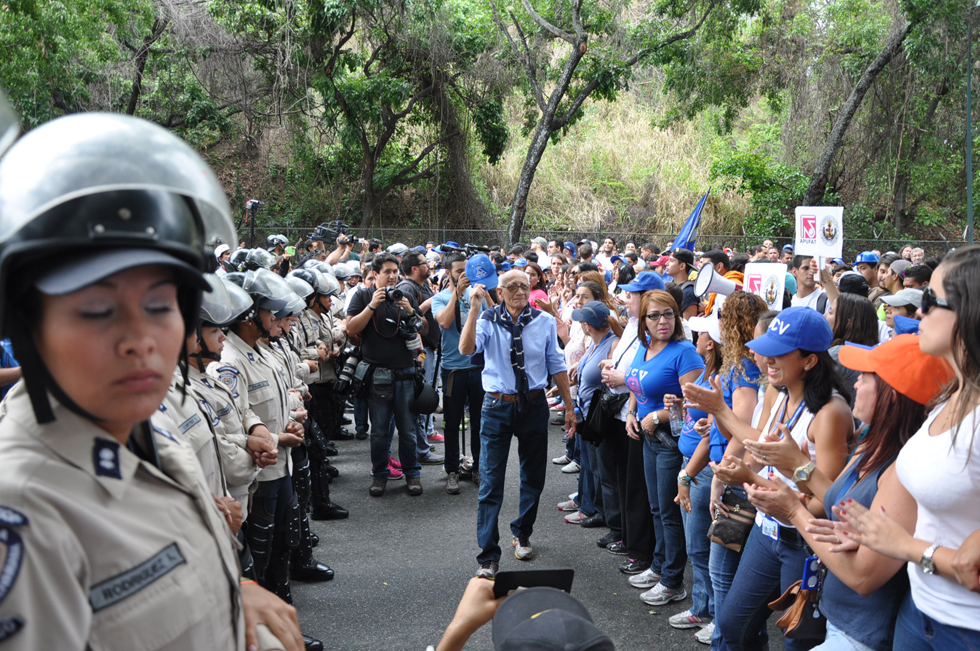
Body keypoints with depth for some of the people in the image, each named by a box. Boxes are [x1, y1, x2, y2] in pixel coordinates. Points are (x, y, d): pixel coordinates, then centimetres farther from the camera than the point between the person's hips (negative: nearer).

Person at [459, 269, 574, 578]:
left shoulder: (544, 321, 0)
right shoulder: (488, 320, -6)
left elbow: (556, 365, 6)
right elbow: (466, 349, -25)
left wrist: (569, 406, 6)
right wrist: (475, 308, -31)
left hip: (534, 405, 2)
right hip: (497, 406, -2)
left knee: (534, 477, 16)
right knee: (491, 482, -2)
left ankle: (522, 534, 40)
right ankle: (488, 556, 5)